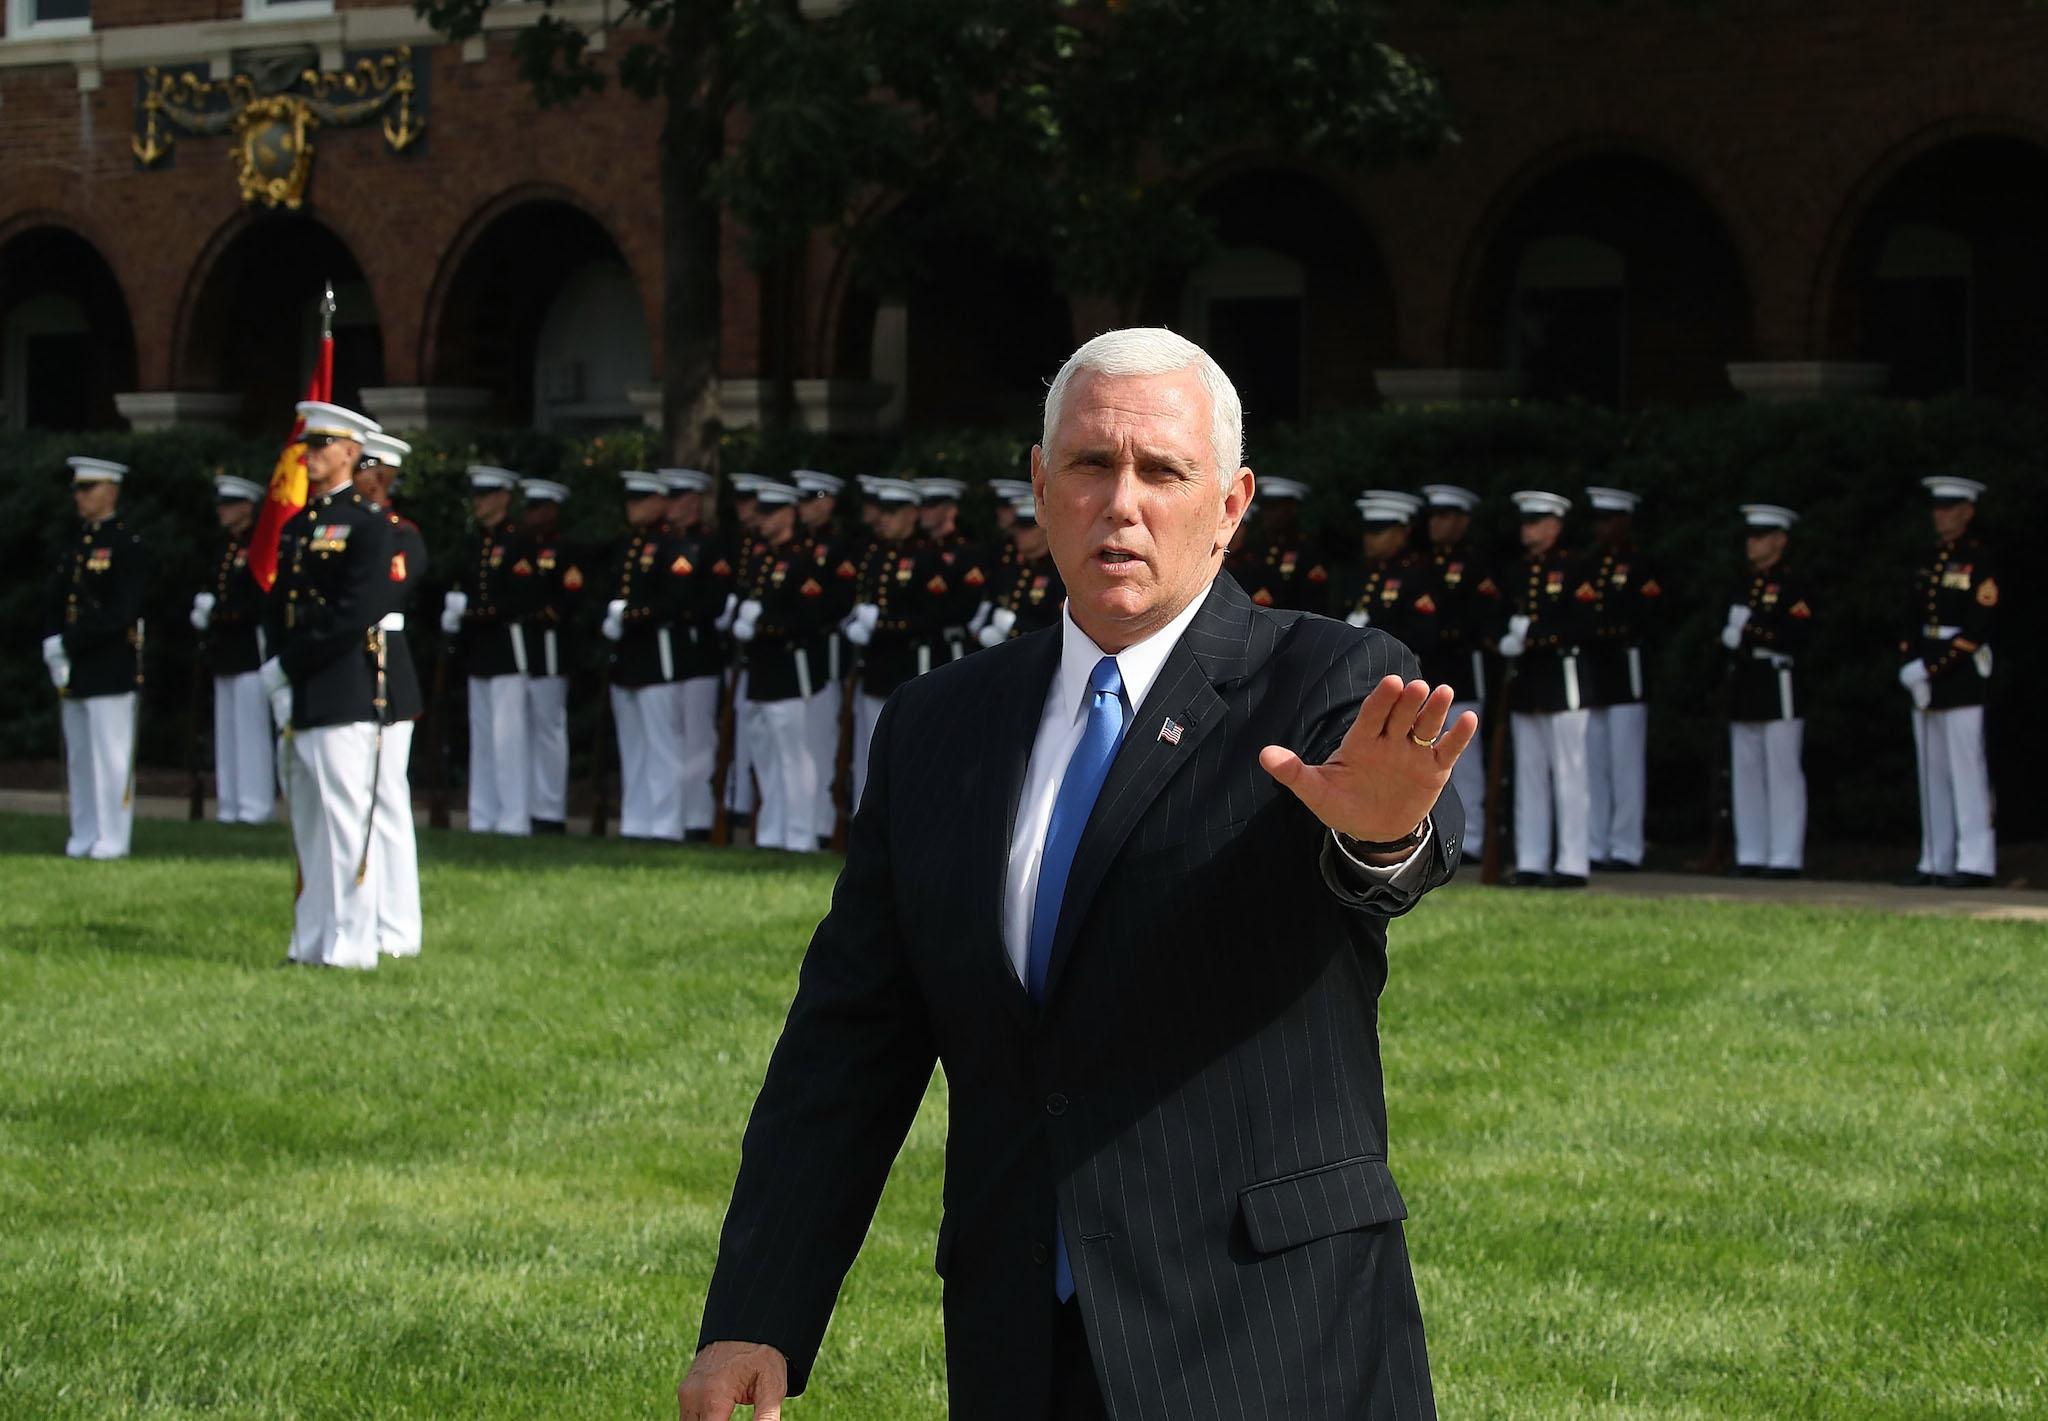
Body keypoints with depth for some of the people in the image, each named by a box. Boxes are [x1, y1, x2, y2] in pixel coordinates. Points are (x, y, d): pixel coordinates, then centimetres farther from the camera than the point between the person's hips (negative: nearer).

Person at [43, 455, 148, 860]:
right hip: (74, 672, 8)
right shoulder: (76, 546, 17)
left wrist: (71, 642, -17)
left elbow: (122, 611, -16)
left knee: (112, 757, -5)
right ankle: (85, 835, 15)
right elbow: (55, 603, 15)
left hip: (112, 670, -8)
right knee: (79, 756, 10)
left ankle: (112, 838, -2)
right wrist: (52, 644, -3)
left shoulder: (127, 546, -7)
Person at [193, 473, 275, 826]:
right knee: (226, 733, 10)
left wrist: (216, 611, -13)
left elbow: (261, 603, -17)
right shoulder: (224, 549, 18)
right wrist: (202, 611, 0)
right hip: (224, 654, 9)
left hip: (251, 653, -9)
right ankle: (232, 805, 14)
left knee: (252, 731, -8)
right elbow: (209, 594, 22)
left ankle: (256, 806, -6)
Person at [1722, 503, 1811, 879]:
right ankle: (1751, 857, 12)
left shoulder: (1793, 586, -5)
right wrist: (1730, 635, 1)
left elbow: (1798, 635, -17)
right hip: (1744, 690, 8)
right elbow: (1730, 633, 23)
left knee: (1783, 774, -6)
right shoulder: (1744, 586, 20)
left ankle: (1786, 858, -4)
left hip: (1779, 689, -8)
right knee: (1745, 776, 8)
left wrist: (1750, 634, -16)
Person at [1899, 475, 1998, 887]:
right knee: (1932, 772, 8)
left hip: (1963, 678, -8)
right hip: (1927, 680, 8)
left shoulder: (1980, 561, -6)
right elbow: (1913, 621, 14)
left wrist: (1934, 666, -17)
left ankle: (1976, 864, -8)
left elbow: (1978, 627, -14)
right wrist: (1911, 665, -2)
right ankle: (1936, 861, 12)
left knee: (1967, 769, -8)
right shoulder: (1928, 563, 16)